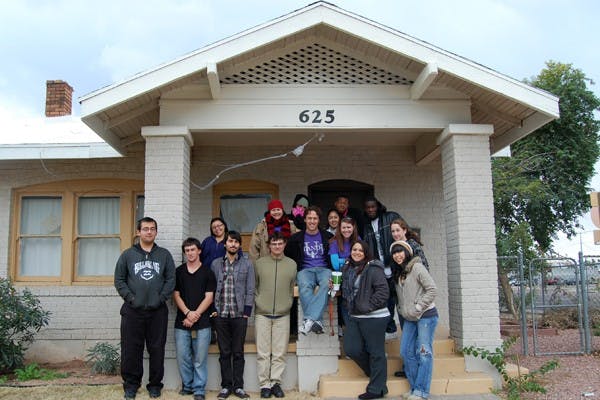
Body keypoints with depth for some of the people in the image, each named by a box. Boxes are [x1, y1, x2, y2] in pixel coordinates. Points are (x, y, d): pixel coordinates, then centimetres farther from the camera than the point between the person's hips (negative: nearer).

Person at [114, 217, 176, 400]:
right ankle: (131, 383, 18)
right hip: (132, 311, 0)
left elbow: (171, 279, 4)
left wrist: (161, 298, -8)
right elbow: (119, 279, 4)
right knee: (131, 349, 4)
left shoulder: (165, 255, 8)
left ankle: (155, 384, 18)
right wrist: (130, 297, -7)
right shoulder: (128, 255, 7)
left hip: (158, 311, 0)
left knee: (157, 349, 5)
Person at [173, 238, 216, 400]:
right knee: (182, 357, 6)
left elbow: (209, 297, -1)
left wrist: (195, 315, -10)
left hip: (202, 323, -2)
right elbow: (176, 295, 6)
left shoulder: (207, 272, 4)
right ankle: (187, 386, 23)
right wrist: (187, 313, -9)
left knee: (200, 359, 2)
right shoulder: (178, 271, 9)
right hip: (181, 322, 2)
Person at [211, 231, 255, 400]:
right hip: (221, 315, 1)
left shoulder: (247, 264, 5)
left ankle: (238, 386, 11)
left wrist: (247, 312, -4)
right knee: (224, 352, 6)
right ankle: (226, 386, 14)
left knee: (238, 352, 4)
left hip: (240, 315, -1)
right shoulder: (216, 264, 8)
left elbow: (250, 290, 2)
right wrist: (213, 310, 0)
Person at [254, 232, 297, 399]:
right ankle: (265, 384, 9)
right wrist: (257, 300, 4)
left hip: (283, 315, 1)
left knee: (280, 353, 3)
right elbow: (253, 285, 10)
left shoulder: (292, 264, 5)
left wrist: (288, 303, 6)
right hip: (262, 314, -1)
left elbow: (293, 287, 10)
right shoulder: (260, 263, 3)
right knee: (263, 353, 2)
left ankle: (276, 383, 13)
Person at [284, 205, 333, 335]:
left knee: (326, 283, -37)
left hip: (324, 269, 0)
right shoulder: (296, 238, 11)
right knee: (304, 286, -36)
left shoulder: (327, 237, 10)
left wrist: (332, 273, -3)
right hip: (305, 270, 0)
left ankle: (309, 319, -46)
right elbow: (287, 256, 16)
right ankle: (317, 321, -45)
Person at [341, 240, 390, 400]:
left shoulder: (373, 269, -11)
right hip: (354, 316, 8)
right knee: (351, 349, 8)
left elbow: (383, 291, -18)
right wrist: (349, 304, 8)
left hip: (373, 317, -8)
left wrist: (369, 306, -19)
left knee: (376, 352, 1)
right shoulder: (347, 269, 11)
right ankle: (375, 372, 32)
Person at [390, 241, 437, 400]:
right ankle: (414, 387, 15)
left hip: (425, 316, -8)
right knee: (406, 352, 4)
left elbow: (432, 290, -15)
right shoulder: (398, 272, 13)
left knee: (423, 353, -6)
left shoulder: (417, 267, -10)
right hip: (409, 319, 8)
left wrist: (418, 307, -15)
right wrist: (402, 309, 9)